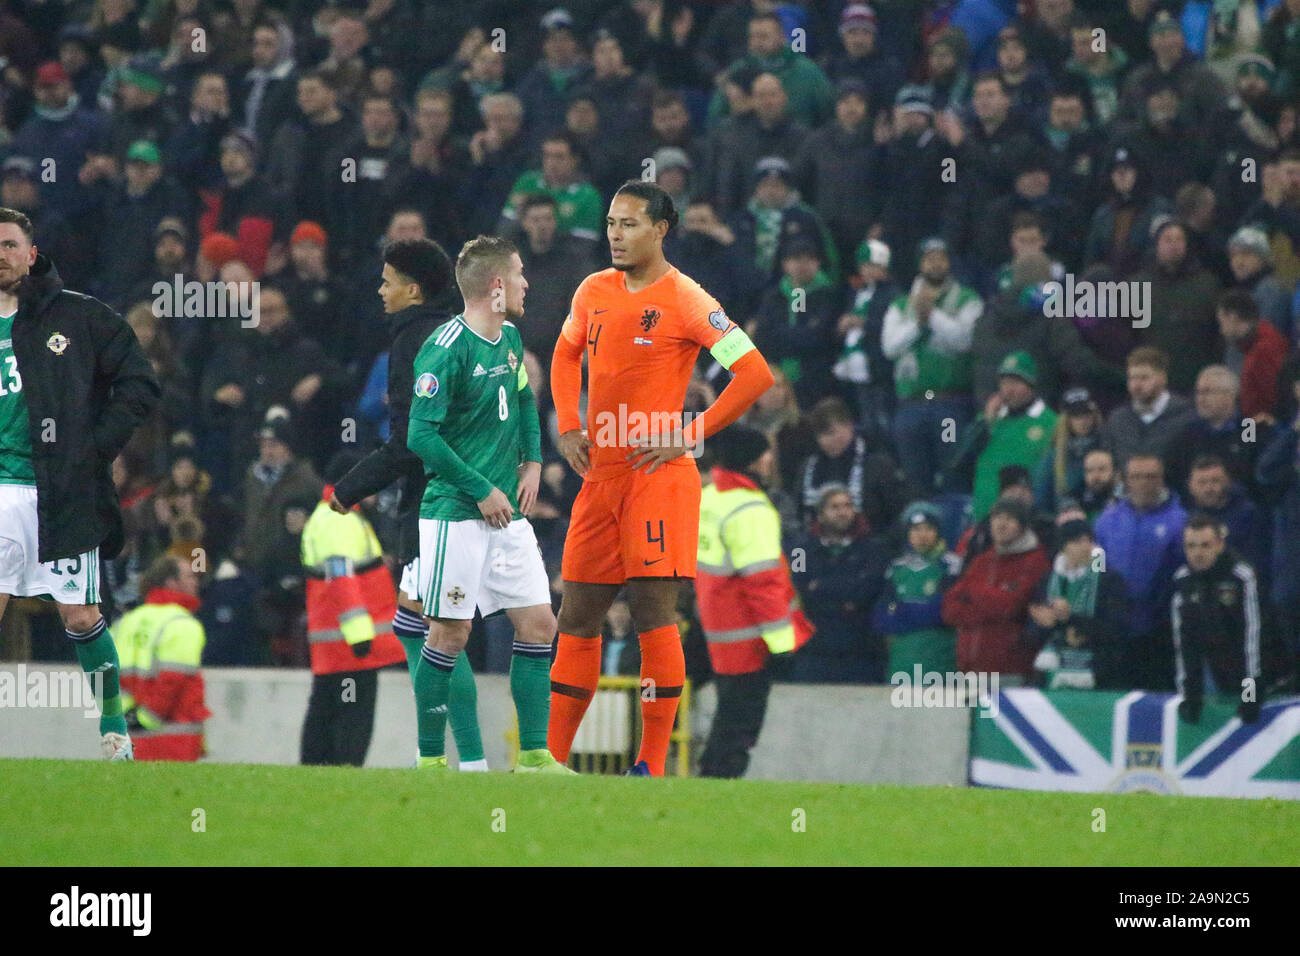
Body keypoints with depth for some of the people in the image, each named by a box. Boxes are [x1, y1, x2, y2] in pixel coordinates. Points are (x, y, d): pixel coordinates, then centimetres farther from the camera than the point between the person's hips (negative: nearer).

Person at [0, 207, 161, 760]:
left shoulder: (78, 318, 1)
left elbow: (140, 384, 2)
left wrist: (97, 446, -6)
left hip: (64, 491, -2)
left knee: (80, 617, 2)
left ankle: (114, 725, 19)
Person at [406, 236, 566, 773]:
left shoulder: (510, 339, 11)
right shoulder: (446, 350, -15)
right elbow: (421, 436, -18)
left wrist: (532, 461, 12)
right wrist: (482, 491, -16)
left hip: (507, 512, 8)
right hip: (455, 514, -8)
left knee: (538, 623, 4)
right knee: (450, 633, -4)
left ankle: (534, 755, 9)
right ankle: (430, 760, 4)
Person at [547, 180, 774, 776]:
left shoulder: (685, 301, -9)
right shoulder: (594, 292, 10)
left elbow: (755, 374, -12)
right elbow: (567, 354, 29)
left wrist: (689, 437, -12)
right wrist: (568, 428, 14)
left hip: (658, 475, -6)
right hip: (599, 475, 6)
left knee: (654, 612, -10)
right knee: (578, 616, 8)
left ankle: (652, 765, -6)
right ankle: (552, 759, 15)